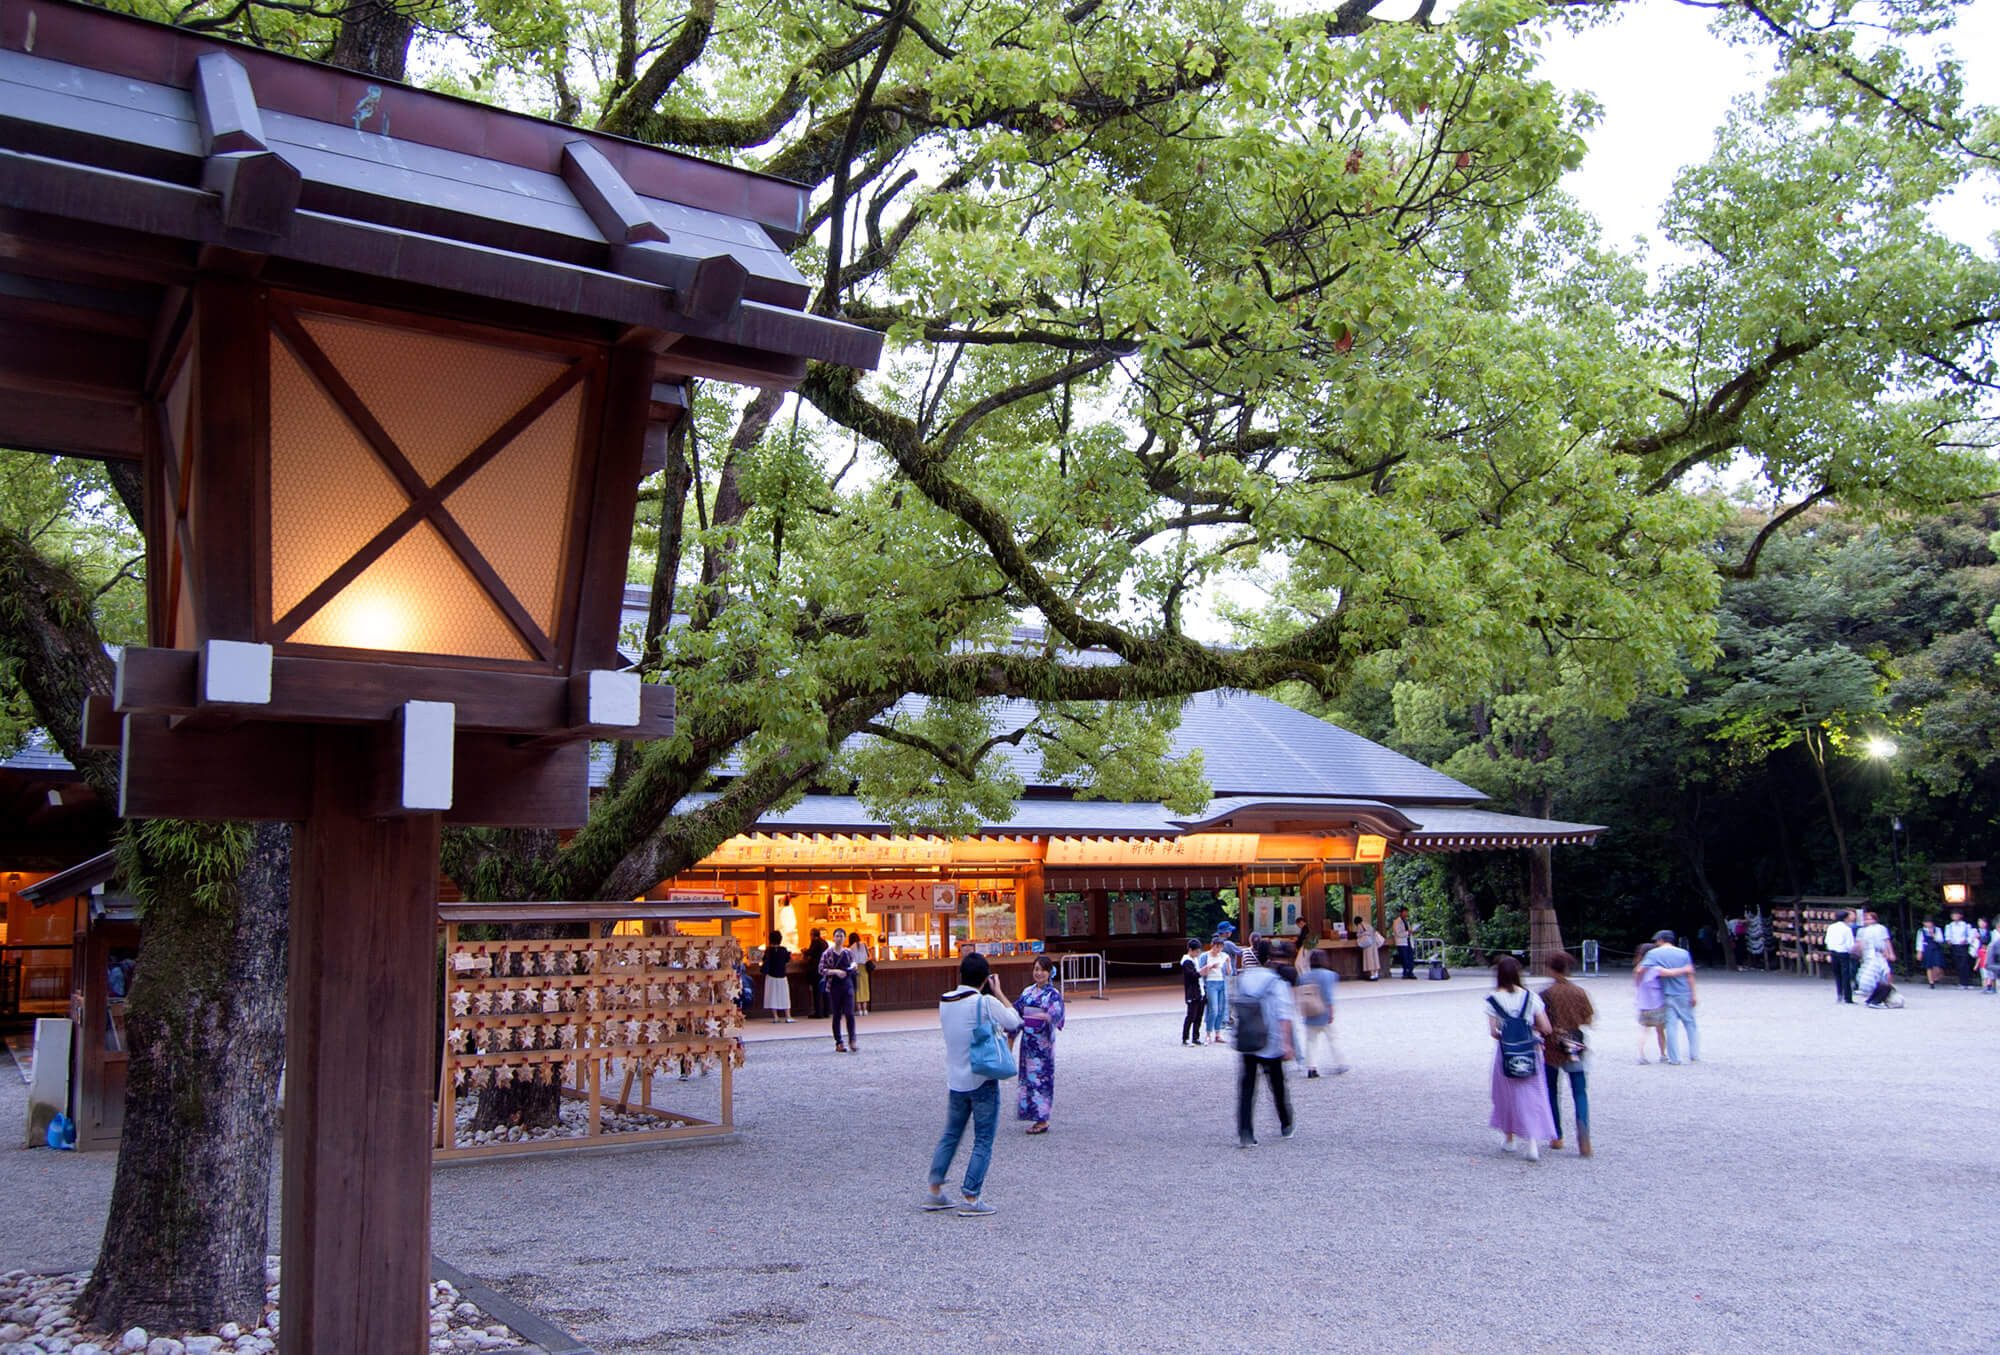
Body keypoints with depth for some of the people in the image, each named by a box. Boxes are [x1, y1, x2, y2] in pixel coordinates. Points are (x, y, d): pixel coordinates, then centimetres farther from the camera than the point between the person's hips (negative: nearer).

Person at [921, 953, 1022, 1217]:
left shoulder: (944, 1002, 1)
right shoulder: (986, 1002, -16)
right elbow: (1015, 1022, -4)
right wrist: (998, 992, 3)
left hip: (955, 1082, 6)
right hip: (983, 1081, -5)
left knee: (950, 1135, 19)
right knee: (983, 1141, 3)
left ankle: (934, 1191, 20)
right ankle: (970, 1199, 2)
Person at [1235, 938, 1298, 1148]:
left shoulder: (1242, 979, 4)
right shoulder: (1276, 982, -11)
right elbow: (1283, 1015, -16)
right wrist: (1287, 1043, -16)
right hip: (1270, 1044, -3)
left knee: (1246, 1086, 2)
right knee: (1277, 1083, 15)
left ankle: (1244, 1134, -8)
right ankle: (1286, 1126, 33)